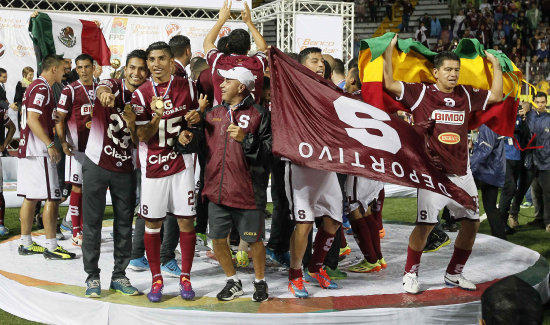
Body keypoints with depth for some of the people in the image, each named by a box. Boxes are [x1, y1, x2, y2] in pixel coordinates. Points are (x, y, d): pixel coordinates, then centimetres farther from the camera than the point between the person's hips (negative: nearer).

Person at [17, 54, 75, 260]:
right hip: (39, 152, -10)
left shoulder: (35, 86, 18)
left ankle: (25, 244, 17)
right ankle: (51, 246, -5)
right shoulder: (42, 88, -12)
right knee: (51, 198, -7)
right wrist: (50, 145, -23)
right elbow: (33, 119, -21)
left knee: (30, 197, 12)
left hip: (27, 150, 10)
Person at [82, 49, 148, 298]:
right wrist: (105, 94, -57)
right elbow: (102, 90, -32)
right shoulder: (113, 86, -5)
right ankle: (92, 276, 10)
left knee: (125, 223, 7)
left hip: (125, 168, 3)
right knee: (92, 222, 1)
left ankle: (119, 275, 19)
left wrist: (132, 124, -20)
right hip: (97, 165, -3)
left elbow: (138, 142, 2)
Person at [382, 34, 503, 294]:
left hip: (461, 172, 6)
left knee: (472, 222, 8)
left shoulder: (466, 95, 11)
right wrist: (389, 50, -10)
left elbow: (496, 96, 20)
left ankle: (453, 274, 24)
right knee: (425, 224, -10)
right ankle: (410, 274, 10)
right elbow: (389, 85, -12)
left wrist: (495, 65, 21)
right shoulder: (421, 93, -3)